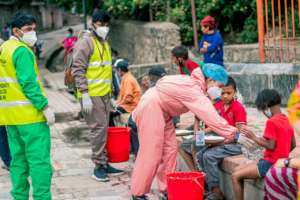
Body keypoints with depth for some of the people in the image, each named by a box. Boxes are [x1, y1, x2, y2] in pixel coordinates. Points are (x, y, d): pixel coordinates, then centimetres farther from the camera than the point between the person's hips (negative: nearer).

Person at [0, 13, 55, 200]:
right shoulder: (22, 51, -13)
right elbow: (29, 83, -20)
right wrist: (45, 107, -17)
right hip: (30, 115, -9)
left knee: (18, 160, 13)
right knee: (40, 160, -5)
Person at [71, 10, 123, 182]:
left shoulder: (106, 44, 18)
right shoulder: (85, 43, -8)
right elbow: (78, 70, -14)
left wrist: (111, 94, 22)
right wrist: (84, 94, -19)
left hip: (105, 95, 8)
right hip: (92, 95, -8)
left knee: (104, 129, 11)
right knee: (98, 128, -8)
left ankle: (104, 163, 19)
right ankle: (99, 166, -1)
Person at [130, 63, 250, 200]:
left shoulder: (196, 85, 3)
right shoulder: (193, 90, -27)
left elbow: (202, 112, 4)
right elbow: (209, 115, -33)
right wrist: (232, 133, -33)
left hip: (161, 110, 10)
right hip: (151, 108, -10)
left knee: (170, 149, 6)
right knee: (151, 152, -8)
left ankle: (166, 188, 12)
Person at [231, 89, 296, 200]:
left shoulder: (271, 122, -17)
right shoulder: (286, 120, 9)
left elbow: (271, 146, -22)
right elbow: (293, 146, 13)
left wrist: (253, 137, -14)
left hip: (271, 164, -10)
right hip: (280, 162, 10)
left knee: (236, 176, -8)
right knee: (238, 170, 13)